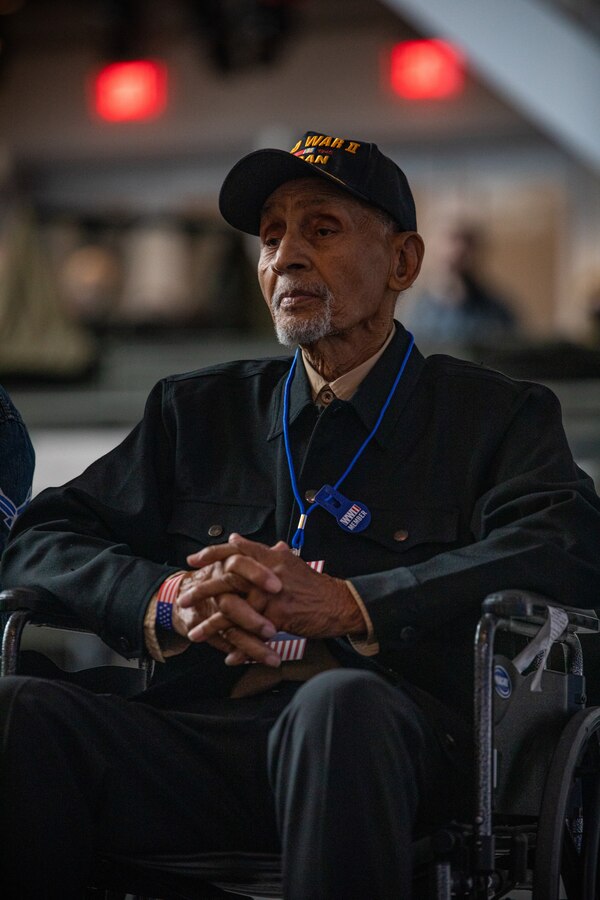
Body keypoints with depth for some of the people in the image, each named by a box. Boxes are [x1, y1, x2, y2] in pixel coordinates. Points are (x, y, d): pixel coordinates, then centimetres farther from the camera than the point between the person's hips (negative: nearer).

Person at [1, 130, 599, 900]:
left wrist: (343, 605, -14)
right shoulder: (197, 411, 26)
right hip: (199, 735, 3)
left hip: (385, 739, -2)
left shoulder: (495, 416, 15)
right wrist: (168, 603, -5)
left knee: (340, 703, -39)